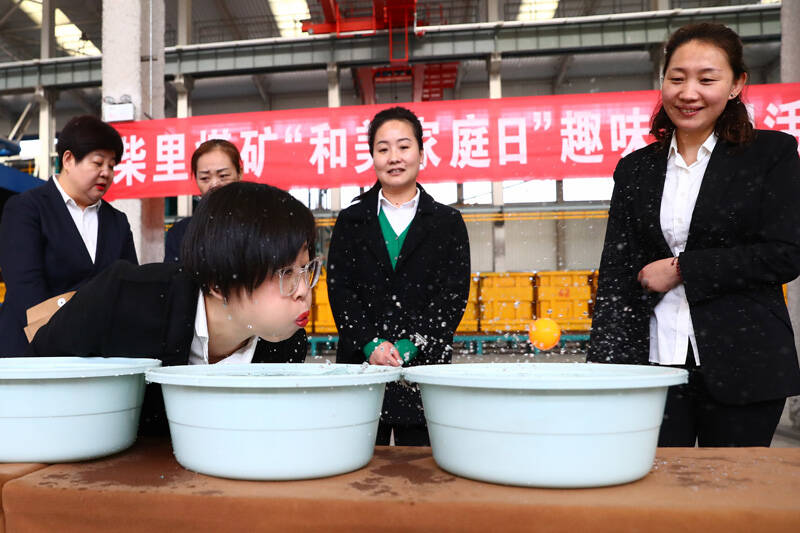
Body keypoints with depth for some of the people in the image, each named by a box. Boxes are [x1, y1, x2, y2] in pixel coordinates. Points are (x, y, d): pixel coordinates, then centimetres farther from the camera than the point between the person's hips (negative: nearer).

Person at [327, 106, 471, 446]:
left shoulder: (448, 222, 7)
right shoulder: (350, 221, 10)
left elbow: (454, 294, -1)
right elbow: (339, 290, 2)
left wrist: (409, 346, -12)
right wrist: (371, 345, -11)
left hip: (424, 365, 0)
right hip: (361, 363, 1)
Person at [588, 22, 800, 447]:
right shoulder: (635, 168, 9)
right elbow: (615, 273, 5)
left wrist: (681, 269, -10)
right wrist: (606, 366, -5)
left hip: (742, 363, -1)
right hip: (654, 361, 2)